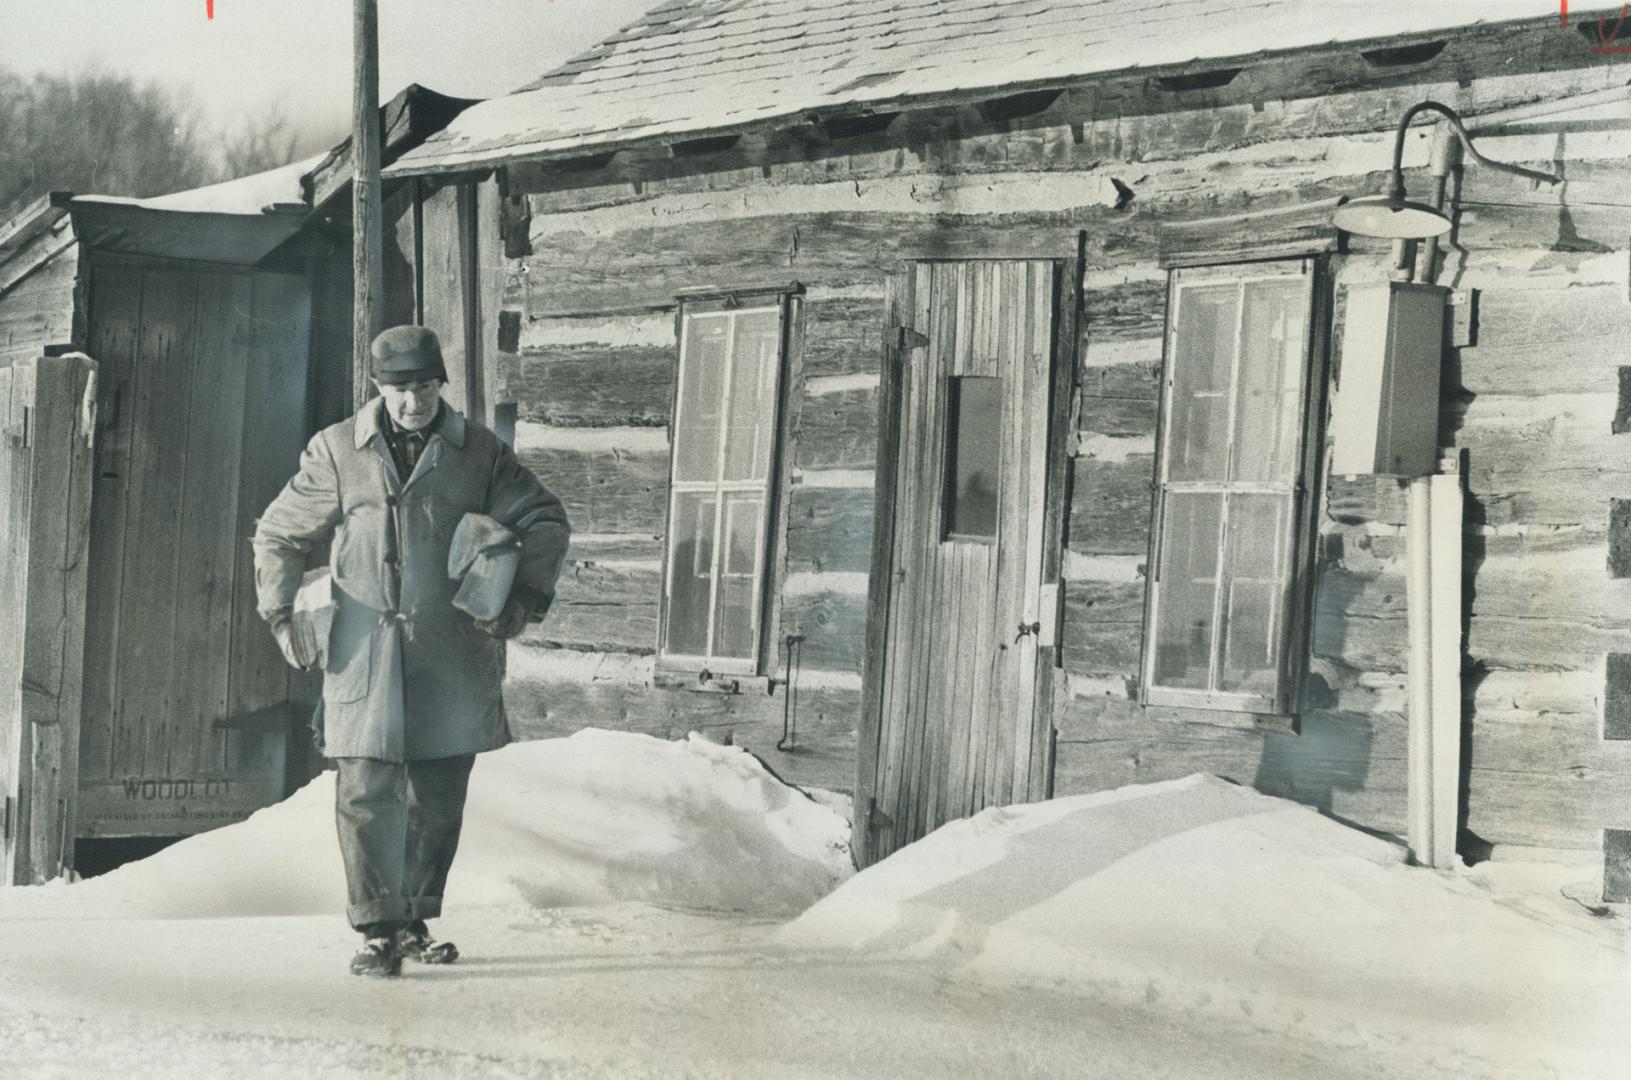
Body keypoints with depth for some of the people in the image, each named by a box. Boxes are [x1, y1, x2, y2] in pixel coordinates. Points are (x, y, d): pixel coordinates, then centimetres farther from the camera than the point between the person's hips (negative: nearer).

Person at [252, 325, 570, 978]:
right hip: (365, 649, -1)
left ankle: (414, 920, 22)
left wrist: (527, 595, -4)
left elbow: (543, 520, 11)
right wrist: (279, 614, -1)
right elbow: (279, 534, 11)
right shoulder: (338, 451, 3)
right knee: (366, 792, -9)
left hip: (453, 654, 2)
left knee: (439, 797, 8)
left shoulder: (477, 452, 4)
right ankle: (378, 930, -3)